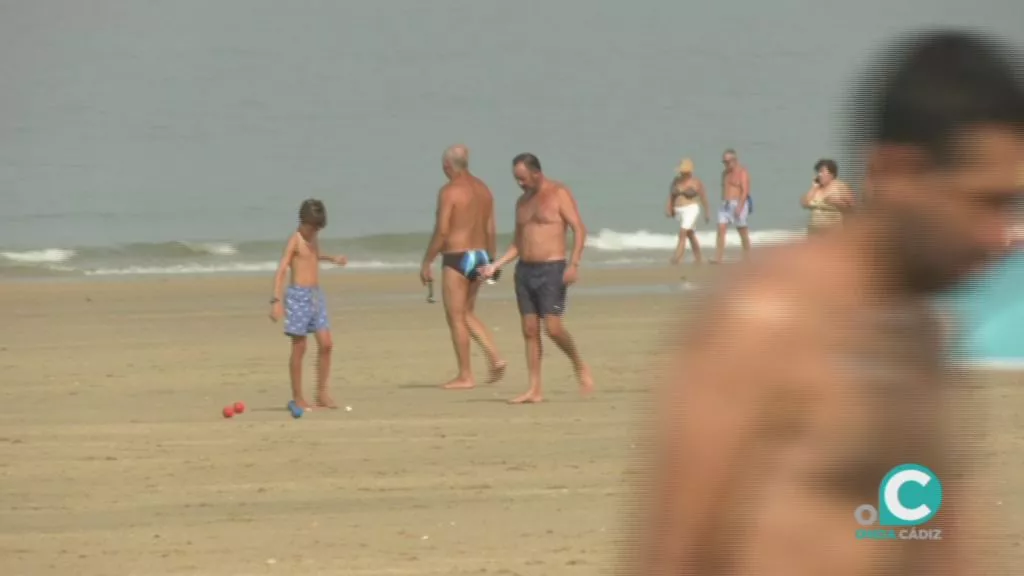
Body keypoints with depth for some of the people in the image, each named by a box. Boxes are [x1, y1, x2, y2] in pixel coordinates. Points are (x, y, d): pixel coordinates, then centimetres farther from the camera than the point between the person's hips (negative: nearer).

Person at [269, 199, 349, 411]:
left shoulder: (314, 238, 13)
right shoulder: (295, 240, -9)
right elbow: (281, 270, -18)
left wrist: (331, 259, 44)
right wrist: (277, 299, -28)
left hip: (316, 295, 7)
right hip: (299, 295, -7)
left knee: (326, 344, 0)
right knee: (299, 348, -3)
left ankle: (322, 393, 7)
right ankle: (297, 397, 3)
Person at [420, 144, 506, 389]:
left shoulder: (449, 191, -13)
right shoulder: (483, 189, 10)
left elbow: (441, 231, -16)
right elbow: (491, 230, 12)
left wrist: (426, 262, -9)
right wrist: (490, 262, 20)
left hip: (457, 258, -8)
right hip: (480, 256, 8)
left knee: (456, 318, 1)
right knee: (467, 314, 20)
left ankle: (465, 376, 2)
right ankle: (495, 357, 4)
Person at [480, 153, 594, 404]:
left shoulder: (559, 194, -5)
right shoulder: (523, 202, 15)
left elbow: (579, 229, -11)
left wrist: (574, 264, -21)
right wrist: (495, 266, 8)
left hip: (552, 270, -7)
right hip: (525, 271, 7)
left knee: (553, 327, -15)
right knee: (530, 331, 2)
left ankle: (580, 367, 10)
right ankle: (534, 390, 2)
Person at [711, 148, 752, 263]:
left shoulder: (742, 172, -10)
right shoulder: (725, 173, 14)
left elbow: (745, 191, -17)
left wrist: (739, 207, -24)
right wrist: (724, 205, 17)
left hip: (739, 205, -7)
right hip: (726, 205, 7)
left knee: (742, 232, 2)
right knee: (721, 230, -7)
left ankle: (747, 258, 14)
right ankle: (718, 258, -14)